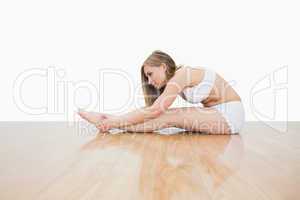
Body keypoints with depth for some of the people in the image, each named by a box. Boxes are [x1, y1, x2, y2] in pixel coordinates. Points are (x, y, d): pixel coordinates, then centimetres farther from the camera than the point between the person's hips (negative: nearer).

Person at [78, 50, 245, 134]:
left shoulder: (182, 74, -20)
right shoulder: (175, 80, 8)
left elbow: (154, 111, -25)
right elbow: (151, 108, 5)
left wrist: (114, 122, -22)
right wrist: (115, 119, -2)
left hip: (230, 114, -8)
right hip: (218, 112, 8)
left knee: (171, 117, -21)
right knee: (168, 114, -7)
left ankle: (105, 122, -18)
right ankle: (106, 121, -6)